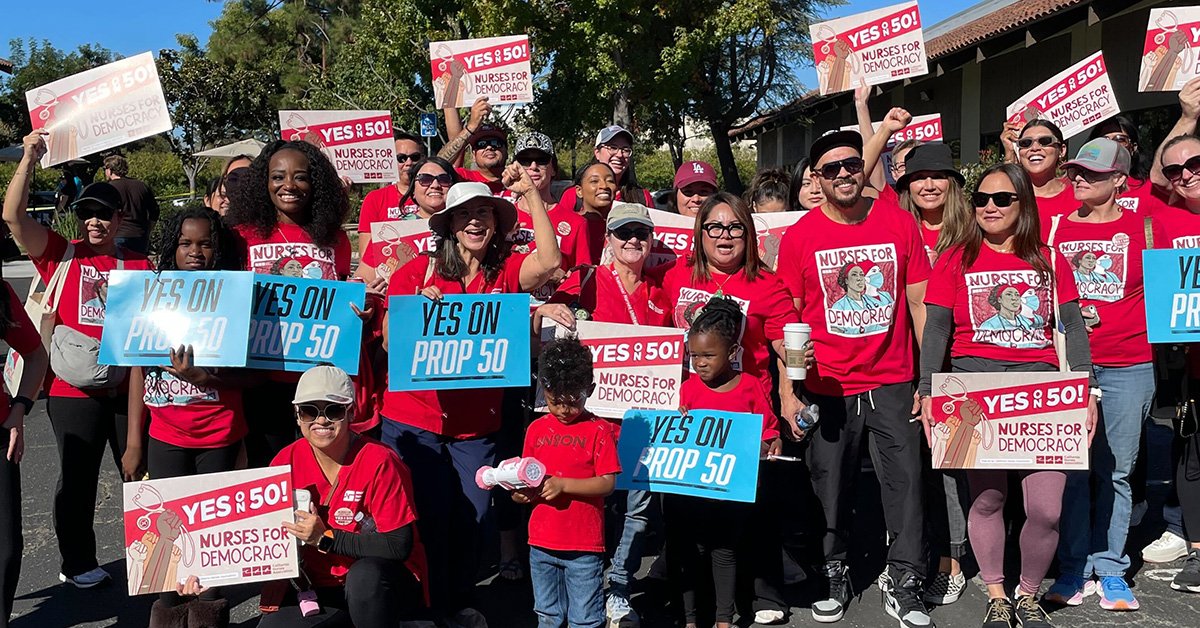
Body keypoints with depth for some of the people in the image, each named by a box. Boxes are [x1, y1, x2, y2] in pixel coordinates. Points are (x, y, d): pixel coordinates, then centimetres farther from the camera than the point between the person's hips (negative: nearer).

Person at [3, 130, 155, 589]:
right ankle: (77, 564, 25)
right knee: (77, 480, 10)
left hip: (130, 388, 2)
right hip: (73, 390, -2)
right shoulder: (61, 255, 1)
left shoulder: (140, 265, 7)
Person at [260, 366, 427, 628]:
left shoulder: (378, 461, -17)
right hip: (323, 591, 5)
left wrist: (325, 538, -21)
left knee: (365, 574, -36)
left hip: (383, 585, -5)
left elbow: (399, 546, -19)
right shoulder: (288, 461, -3)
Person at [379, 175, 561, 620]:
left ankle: (457, 603, 30)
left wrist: (531, 193, -16)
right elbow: (389, 342, -2)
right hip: (414, 419, -2)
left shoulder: (506, 271, 1)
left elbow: (549, 261, -18)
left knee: (470, 516, 8)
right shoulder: (418, 270, -3)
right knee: (427, 515, 2)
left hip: (476, 423, 2)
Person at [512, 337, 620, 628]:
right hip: (542, 543, 4)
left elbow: (607, 483, -13)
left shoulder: (599, 430, -8)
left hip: (584, 547, -4)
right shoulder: (537, 429, 5)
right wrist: (522, 492, -12)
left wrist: (563, 484, -21)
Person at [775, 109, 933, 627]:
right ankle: (833, 575, 29)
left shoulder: (899, 223, 1)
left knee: (906, 479, 2)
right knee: (831, 486, 9)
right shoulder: (799, 236, -3)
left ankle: (903, 585, 18)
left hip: (892, 381, 1)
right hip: (826, 387, 0)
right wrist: (789, 389, -9)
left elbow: (919, 302, 5)